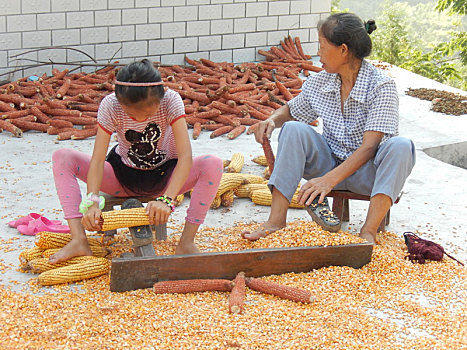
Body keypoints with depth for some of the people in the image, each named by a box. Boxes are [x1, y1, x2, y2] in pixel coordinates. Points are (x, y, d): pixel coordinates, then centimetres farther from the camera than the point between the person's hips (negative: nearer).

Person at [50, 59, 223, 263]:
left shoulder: (170, 101, -25)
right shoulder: (110, 106, -22)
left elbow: (185, 156, -34)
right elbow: (97, 159, -28)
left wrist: (166, 199, -47)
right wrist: (92, 202, -44)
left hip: (164, 177, -1)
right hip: (123, 176, 1)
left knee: (213, 165, -31)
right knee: (61, 158, -20)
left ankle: (186, 242, -27)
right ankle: (79, 240, -29)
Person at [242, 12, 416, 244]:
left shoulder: (381, 86, -19)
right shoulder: (320, 82, -2)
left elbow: (369, 147, -26)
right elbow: (291, 110, 16)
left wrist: (329, 179, -36)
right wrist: (272, 120, -9)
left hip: (367, 171, -4)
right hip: (330, 162, 4)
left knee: (400, 146, -33)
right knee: (293, 129, -19)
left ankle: (369, 231, -40)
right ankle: (277, 218, -24)